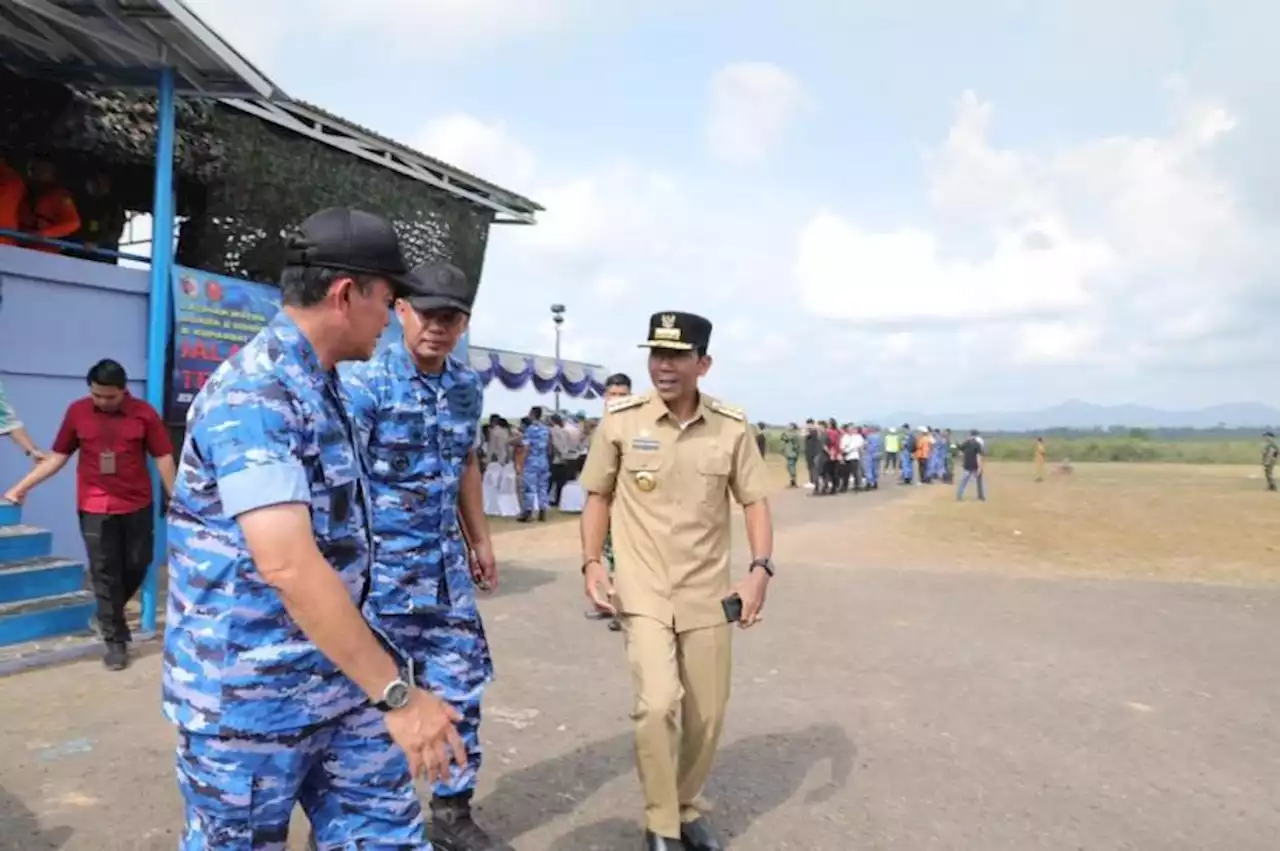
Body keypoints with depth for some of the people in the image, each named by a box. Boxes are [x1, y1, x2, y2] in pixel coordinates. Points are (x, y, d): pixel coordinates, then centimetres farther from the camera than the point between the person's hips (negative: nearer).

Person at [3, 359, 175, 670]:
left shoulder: (144, 413, -6)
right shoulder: (77, 411, -1)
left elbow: (163, 457, -5)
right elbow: (57, 456, 7)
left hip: (138, 506, 0)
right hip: (95, 509, 1)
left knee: (137, 565, 10)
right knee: (105, 574, 5)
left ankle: (108, 616, 38)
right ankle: (115, 640, 16)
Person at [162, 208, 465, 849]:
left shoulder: (321, 386, 9)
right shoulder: (254, 394, -22)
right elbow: (288, 564, -31)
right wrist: (396, 693, -29)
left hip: (339, 676, 8)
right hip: (250, 693, -8)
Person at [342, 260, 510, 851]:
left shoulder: (467, 387, 7)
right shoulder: (365, 382, -13)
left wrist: (480, 539, 20)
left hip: (445, 564, 6)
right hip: (378, 565, -6)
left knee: (460, 686, 11)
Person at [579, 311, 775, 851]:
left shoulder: (732, 427, -5)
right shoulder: (620, 420, -8)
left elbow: (754, 501, 2)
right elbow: (598, 495, 3)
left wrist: (760, 569, -11)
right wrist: (592, 564, -7)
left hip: (707, 592, 2)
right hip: (642, 591, -2)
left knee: (707, 715, 11)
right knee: (658, 704, -15)